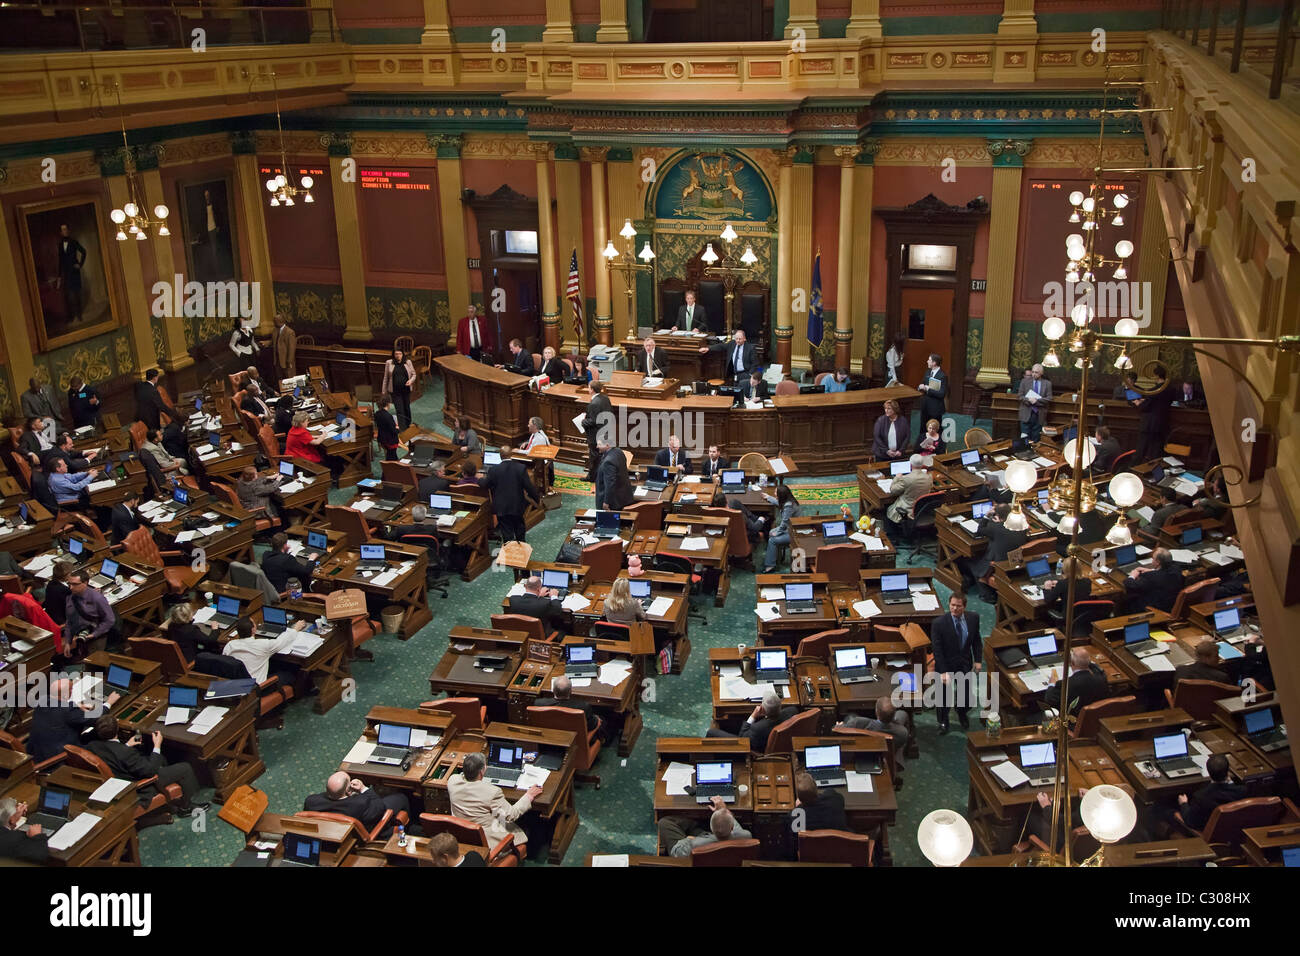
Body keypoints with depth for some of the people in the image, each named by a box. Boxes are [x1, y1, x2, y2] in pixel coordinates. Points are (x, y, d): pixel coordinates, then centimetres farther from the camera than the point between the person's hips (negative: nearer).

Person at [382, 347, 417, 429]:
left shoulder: (408, 362, 1)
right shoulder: (389, 363, -1)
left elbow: (413, 374, 10)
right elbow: (386, 378, 4)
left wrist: (410, 381, -12)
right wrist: (384, 391, 5)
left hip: (406, 390, 2)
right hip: (395, 391, -2)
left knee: (406, 408, 15)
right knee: (400, 411, -8)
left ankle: (408, 425, 35)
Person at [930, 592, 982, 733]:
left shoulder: (973, 618, -11)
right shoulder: (938, 623, -24)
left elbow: (976, 640, 3)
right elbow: (937, 650, -21)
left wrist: (978, 660, -1)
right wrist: (943, 672, -23)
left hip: (965, 664, 3)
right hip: (946, 665, -3)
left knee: (966, 694, 17)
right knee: (945, 695, 14)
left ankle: (961, 714, 49)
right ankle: (943, 721, 39)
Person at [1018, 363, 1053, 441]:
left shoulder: (1047, 383, 6)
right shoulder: (1024, 381, 7)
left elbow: (1049, 399, -2)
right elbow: (1020, 396, 2)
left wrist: (1037, 400, -15)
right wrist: (1029, 400, -16)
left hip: (1039, 414, 0)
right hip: (1027, 413, 0)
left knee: (1035, 439, 5)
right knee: (1025, 437, -5)